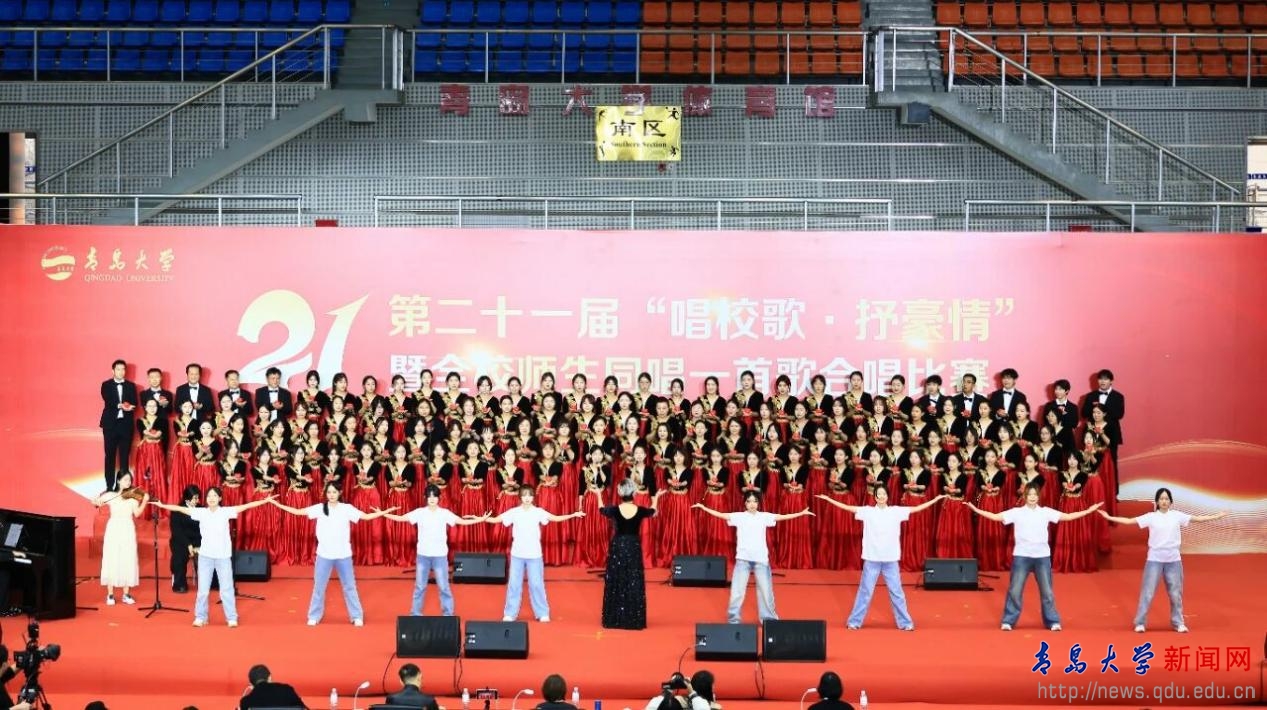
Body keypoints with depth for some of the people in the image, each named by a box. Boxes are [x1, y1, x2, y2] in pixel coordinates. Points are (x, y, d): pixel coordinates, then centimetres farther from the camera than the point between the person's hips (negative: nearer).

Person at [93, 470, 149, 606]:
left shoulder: (133, 496, 5)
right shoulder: (111, 495, 4)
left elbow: (137, 513, -7)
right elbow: (95, 501, 2)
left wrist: (144, 501, -20)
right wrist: (97, 501, -21)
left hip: (128, 531, 1)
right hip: (114, 530, -1)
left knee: (128, 561, 0)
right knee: (112, 561, -3)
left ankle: (126, 594, 8)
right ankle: (110, 595, 2)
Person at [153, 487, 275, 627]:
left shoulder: (225, 512, -5)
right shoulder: (201, 512, -1)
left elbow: (245, 506, -10)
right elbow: (181, 509, 2)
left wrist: (265, 500, -15)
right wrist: (162, 505, 1)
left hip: (223, 556, -2)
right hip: (205, 555, 2)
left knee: (226, 588, 4)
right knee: (203, 588, 7)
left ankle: (232, 618, 11)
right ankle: (200, 617, 17)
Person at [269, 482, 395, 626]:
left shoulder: (347, 509, -4)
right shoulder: (319, 508, -3)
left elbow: (366, 516, -6)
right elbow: (298, 511, -3)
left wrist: (384, 512, -17)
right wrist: (278, 505, -8)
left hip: (343, 554, -1)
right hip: (324, 554, 1)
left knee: (349, 586, 8)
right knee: (319, 586, 7)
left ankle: (357, 616, 17)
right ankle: (314, 616, 19)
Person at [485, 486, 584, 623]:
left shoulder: (538, 512, -3)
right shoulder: (514, 512, -1)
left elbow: (555, 518, -9)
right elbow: (496, 519, 1)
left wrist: (573, 515, -19)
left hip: (534, 554, -1)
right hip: (517, 554, 1)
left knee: (536, 584, 2)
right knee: (514, 584, 4)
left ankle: (543, 613, 11)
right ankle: (510, 613, 11)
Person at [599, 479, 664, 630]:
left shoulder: (615, 510, -11)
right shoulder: (640, 510, -9)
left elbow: (602, 510, 12)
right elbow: (652, 511, 15)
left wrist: (599, 496, 31)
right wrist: (656, 497, 34)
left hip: (617, 547, 0)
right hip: (634, 547, 0)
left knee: (616, 583, 8)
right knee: (634, 583, 8)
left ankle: (614, 619, 11)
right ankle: (634, 620, 10)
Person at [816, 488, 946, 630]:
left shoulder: (896, 511, 3)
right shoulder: (868, 511, 0)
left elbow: (917, 508, 5)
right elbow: (848, 507, -1)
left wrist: (936, 499, 3)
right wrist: (828, 499, -5)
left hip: (890, 559, 1)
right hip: (872, 559, -1)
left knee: (896, 591, 5)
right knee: (865, 591, 5)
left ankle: (905, 622, 14)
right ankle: (855, 621, 13)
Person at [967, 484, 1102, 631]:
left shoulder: (1045, 512, 5)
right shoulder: (1017, 512, 0)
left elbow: (1067, 516, 6)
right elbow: (996, 517, -4)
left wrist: (1088, 510, 2)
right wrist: (976, 510, -13)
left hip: (1042, 556, 1)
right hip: (1022, 556, -1)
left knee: (1047, 591, 6)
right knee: (1015, 590, -1)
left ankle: (1053, 621, 17)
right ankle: (1008, 621, 9)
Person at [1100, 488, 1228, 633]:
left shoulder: (1177, 516, 3)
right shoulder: (1151, 517, -2)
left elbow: (1198, 518, 6)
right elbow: (1129, 521, -4)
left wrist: (1218, 516, 4)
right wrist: (1109, 517, -11)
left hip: (1173, 560, 2)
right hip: (1155, 559, -2)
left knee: (1175, 593, 8)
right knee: (1148, 592, -1)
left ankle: (1178, 623, 21)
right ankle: (1140, 623, 6)